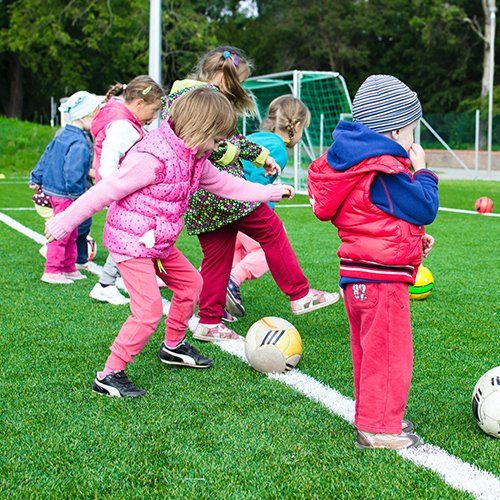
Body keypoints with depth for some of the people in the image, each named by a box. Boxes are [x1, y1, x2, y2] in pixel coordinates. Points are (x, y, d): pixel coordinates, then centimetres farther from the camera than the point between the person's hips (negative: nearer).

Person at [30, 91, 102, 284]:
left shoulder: (62, 136, 9)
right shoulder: (80, 144, -22)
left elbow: (46, 157, 16)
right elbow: (74, 174, -27)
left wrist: (36, 179, 23)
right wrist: (79, 194, -17)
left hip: (52, 190, 10)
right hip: (66, 196, -10)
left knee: (70, 234, 19)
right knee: (62, 234, 0)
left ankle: (69, 268, 29)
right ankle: (52, 271, 7)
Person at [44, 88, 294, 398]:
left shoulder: (195, 159, 5)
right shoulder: (153, 158, -25)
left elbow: (225, 184, 20)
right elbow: (107, 190, -22)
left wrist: (270, 192, 24)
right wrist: (66, 221, -17)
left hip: (159, 243, 10)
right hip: (130, 242, -10)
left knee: (191, 282, 20)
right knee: (149, 309, -15)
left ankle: (173, 347, 39)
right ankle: (109, 376, -4)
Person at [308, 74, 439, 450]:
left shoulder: (356, 162, 12)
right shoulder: (386, 172, -20)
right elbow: (425, 208, -15)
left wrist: (414, 237, 16)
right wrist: (422, 171, 0)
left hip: (358, 275, 11)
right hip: (382, 277, -11)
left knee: (371, 350, 19)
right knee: (390, 353, -2)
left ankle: (374, 416, 32)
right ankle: (380, 429, 5)